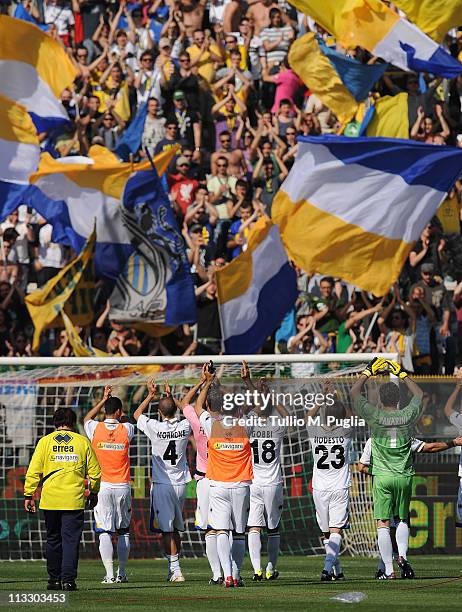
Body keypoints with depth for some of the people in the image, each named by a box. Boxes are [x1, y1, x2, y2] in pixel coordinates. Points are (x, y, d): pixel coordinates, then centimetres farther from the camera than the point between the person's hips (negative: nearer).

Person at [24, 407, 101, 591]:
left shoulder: (45, 442, 3)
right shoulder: (82, 442, 4)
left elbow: (33, 471, -1)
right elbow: (94, 471, 8)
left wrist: (29, 495, 4)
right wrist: (93, 493, 22)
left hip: (50, 500, 1)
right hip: (74, 500, -1)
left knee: (53, 540, 13)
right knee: (71, 539, 0)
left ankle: (54, 580, 16)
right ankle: (68, 579, -10)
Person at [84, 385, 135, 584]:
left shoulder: (95, 429, -4)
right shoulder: (125, 430, -4)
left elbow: (86, 418, 20)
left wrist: (104, 400, 24)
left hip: (102, 487, -1)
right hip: (123, 487, 1)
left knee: (104, 532, -4)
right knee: (124, 531, 13)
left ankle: (110, 574, -13)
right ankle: (122, 573, 16)